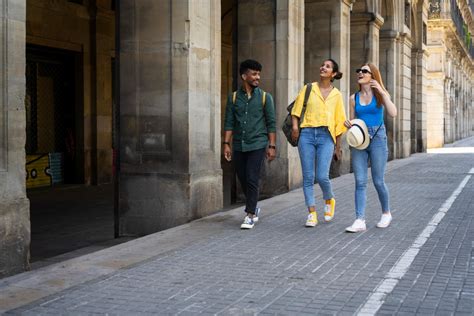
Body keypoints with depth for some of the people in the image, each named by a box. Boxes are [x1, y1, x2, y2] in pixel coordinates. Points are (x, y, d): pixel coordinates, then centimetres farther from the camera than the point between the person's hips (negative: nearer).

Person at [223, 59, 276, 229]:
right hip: (239, 146, 3)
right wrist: (226, 144, -3)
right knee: (243, 180, 10)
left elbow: (271, 124, 0)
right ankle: (253, 208, 31)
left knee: (252, 180, -9)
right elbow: (229, 122, 5)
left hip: (257, 145, -3)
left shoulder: (265, 97, 1)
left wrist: (272, 146, -5)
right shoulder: (233, 97, 6)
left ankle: (250, 215, -1)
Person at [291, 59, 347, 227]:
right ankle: (312, 213, 10)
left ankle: (329, 200, 21)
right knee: (308, 176, 0)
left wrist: (338, 146, 11)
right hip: (307, 134, 1)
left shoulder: (336, 94, 10)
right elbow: (296, 110, 9)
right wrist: (295, 126, -11)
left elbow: (339, 122, 12)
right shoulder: (308, 89, 9)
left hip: (326, 137, -1)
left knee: (322, 176, -11)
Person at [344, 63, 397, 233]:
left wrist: (382, 92, -16)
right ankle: (360, 220, -5)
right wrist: (348, 124, -6)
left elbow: (393, 113, -13)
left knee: (378, 181, 2)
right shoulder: (354, 98, 10)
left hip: (377, 138, -3)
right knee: (360, 182, -4)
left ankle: (386, 213, 25)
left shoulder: (380, 94, 2)